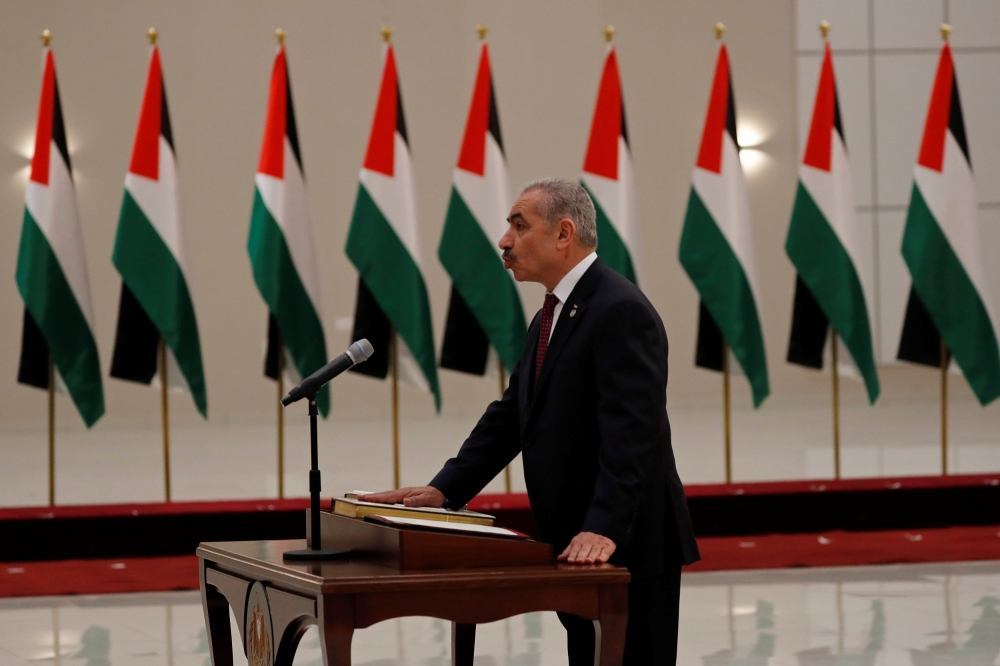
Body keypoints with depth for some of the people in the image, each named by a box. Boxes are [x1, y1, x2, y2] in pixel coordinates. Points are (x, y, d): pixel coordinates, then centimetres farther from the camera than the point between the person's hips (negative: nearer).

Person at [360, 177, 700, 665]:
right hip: (579, 547, 10)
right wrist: (443, 490, 7)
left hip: (628, 548, -10)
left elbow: (631, 433, -25)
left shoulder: (620, 311, -16)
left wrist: (604, 530, -33)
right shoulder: (550, 319, 16)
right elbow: (509, 418, 18)